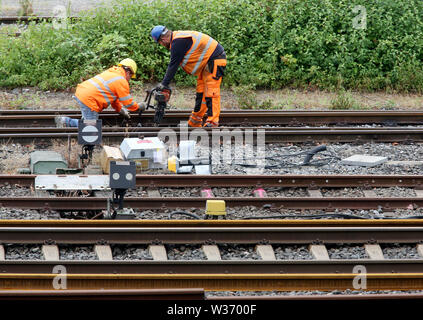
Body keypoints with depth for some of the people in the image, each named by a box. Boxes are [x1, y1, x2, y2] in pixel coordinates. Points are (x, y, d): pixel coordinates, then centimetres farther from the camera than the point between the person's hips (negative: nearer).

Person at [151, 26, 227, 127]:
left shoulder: (178, 42, -22)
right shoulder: (177, 38, 11)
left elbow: (173, 65, -20)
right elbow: (172, 64, 17)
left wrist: (164, 84, -16)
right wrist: (165, 82, 15)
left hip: (215, 61, -11)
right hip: (206, 63, 11)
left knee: (211, 93, -15)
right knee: (200, 92, 14)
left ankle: (212, 123, -19)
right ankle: (194, 123, 21)